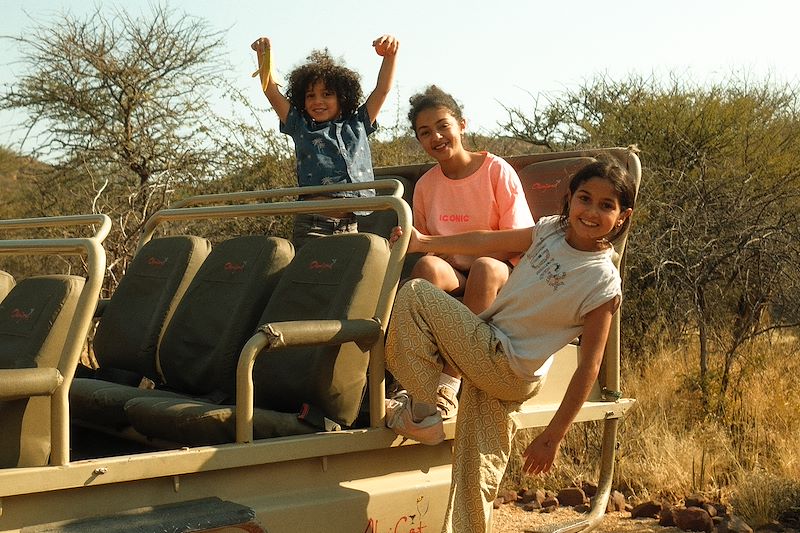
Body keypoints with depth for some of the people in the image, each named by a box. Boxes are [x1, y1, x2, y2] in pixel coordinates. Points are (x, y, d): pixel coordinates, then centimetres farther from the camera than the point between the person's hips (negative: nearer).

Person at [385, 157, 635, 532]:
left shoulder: (604, 283, -16)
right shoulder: (551, 230, 2)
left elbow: (588, 368, -15)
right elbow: (487, 242, 11)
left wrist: (553, 437, -15)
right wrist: (424, 242, 7)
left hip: (508, 371, -6)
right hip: (486, 361, 6)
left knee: (414, 295, -12)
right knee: (476, 473, 8)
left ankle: (420, 417, -6)